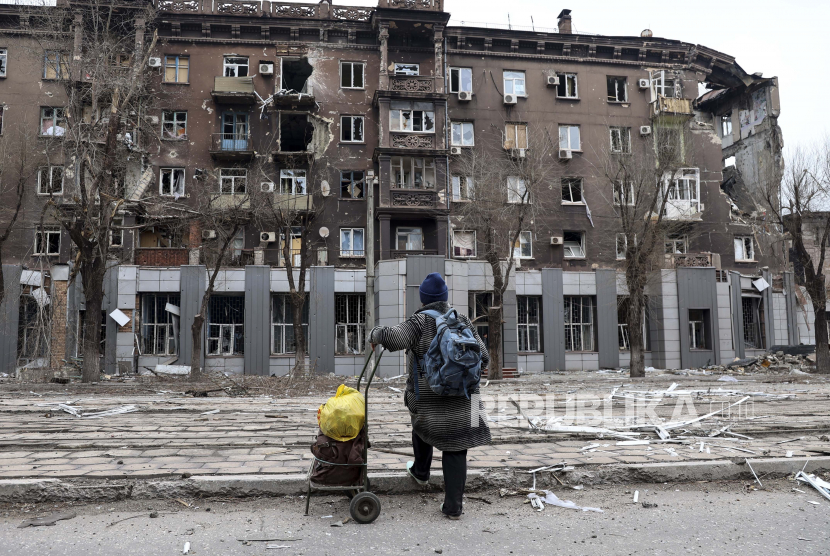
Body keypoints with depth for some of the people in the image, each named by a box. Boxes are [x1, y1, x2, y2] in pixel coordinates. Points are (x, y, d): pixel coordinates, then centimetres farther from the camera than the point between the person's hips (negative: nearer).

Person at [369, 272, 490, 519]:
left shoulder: (420, 322, -10)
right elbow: (482, 357, 2)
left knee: (422, 426, 29)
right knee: (455, 449, 6)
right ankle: (453, 506, 6)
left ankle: (421, 471, 50)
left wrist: (375, 334, -6)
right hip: (461, 400, 2)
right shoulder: (463, 321, 3)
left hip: (428, 397, -1)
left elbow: (394, 338, -27)